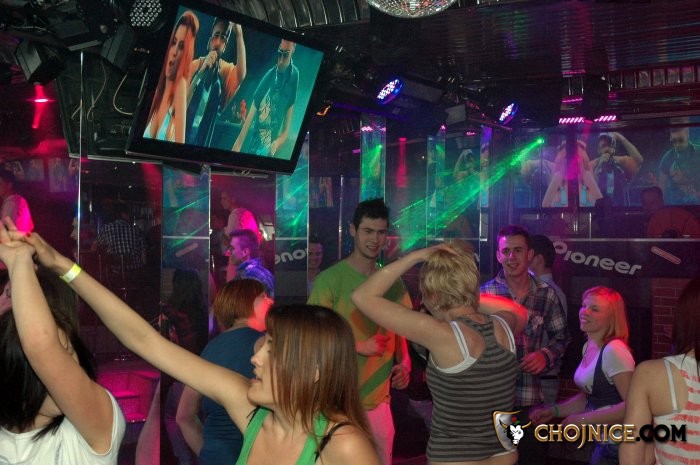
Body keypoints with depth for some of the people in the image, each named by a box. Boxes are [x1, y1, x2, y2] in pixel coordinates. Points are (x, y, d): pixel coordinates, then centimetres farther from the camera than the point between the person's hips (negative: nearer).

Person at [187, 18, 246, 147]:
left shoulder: (226, 70, -1)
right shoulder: (194, 65, -3)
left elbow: (241, 76, -25)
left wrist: (239, 34, -28)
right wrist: (201, 71, -21)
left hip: (204, 140, 0)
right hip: (184, 133, 0)